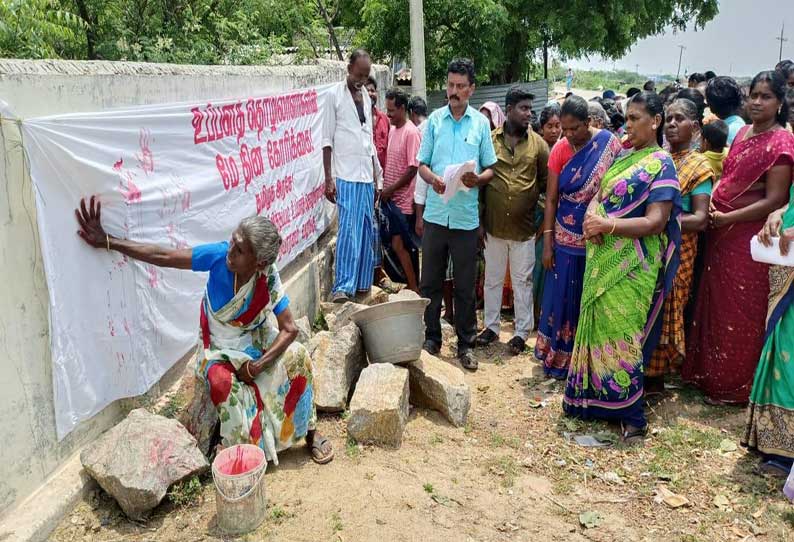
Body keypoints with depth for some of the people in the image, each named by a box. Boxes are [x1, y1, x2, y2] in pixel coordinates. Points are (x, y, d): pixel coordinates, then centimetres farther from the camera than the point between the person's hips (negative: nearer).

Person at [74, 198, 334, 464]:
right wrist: (108, 241, -26)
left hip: (256, 341, 1)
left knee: (297, 356, -24)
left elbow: (289, 329, -21)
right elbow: (163, 256, -23)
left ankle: (310, 431, -4)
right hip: (218, 347, 0)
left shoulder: (268, 280, -24)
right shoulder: (219, 255, -25)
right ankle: (247, 448, -9)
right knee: (223, 381, -32)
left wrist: (257, 366, -29)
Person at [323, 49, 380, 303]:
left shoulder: (365, 96, 16)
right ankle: (343, 287, -9)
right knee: (349, 231, -12)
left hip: (367, 177, 6)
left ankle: (363, 283, 18)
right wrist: (328, 179, -11)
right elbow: (327, 139, -5)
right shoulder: (336, 95, -3)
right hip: (346, 176, -6)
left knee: (368, 232, 8)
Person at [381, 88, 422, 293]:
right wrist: (385, 189, 9)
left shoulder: (411, 133, -12)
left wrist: (391, 189, -13)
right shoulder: (392, 130, 13)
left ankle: (414, 289, 5)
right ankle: (412, 287, 20)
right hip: (392, 199, 8)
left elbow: (413, 168, -17)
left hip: (404, 200, -8)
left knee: (399, 245, -6)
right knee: (399, 245, 10)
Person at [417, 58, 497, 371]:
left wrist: (477, 179, -16)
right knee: (430, 282, 9)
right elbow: (422, 165, 7)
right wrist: (433, 179, -15)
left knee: (465, 286, 8)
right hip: (436, 213, 1)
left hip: (466, 216, -1)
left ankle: (465, 344, 21)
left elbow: (490, 169, 6)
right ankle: (432, 338, 25)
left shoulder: (481, 123, 4)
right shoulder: (434, 120, 6)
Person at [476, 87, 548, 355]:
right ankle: (491, 326, 28)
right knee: (492, 279, 14)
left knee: (522, 282, 9)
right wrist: (479, 220, -2)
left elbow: (547, 182, 3)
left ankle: (522, 332, 21)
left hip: (524, 228, -1)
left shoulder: (538, 143, -1)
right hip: (493, 225, 1)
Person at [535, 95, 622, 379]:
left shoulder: (609, 144, -7)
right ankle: (558, 357, 22)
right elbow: (551, 199, -2)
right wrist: (547, 242, -5)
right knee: (562, 297, 7)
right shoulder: (559, 150, -4)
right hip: (566, 238, 1)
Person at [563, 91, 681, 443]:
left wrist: (606, 225, -19)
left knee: (622, 335, -3)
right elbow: (599, 197, 13)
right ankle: (597, 398, 27)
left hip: (631, 267, -7)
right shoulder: (624, 158, 13)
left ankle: (632, 416, 11)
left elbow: (655, 222, -18)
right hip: (604, 260, 7)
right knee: (599, 329, 12)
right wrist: (591, 220, -9)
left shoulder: (661, 165, -9)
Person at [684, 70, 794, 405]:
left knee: (738, 310, 5)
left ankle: (734, 385, 21)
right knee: (715, 301, 15)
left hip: (747, 235, -7)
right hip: (720, 230, 7)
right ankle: (708, 371, 31)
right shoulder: (743, 132, 10)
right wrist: (712, 199, 1)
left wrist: (728, 218, -18)